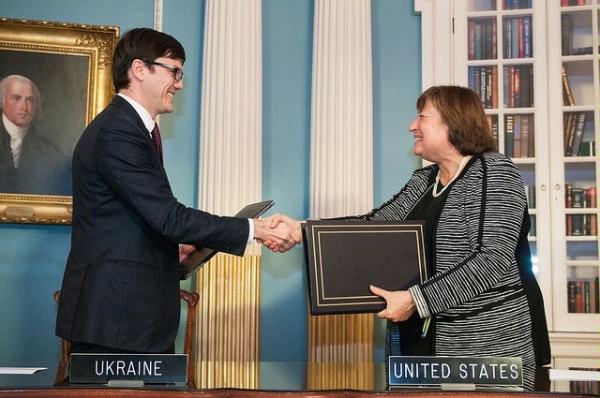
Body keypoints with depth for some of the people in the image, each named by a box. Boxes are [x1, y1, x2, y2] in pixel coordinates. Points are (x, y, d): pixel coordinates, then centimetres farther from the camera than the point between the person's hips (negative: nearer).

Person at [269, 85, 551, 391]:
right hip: (424, 339, 7)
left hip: (489, 343, -7)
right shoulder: (423, 180, 13)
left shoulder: (494, 171, -10)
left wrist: (415, 299, -24)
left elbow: (492, 258, -20)